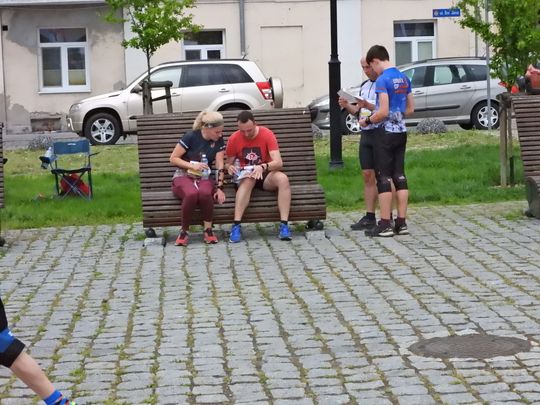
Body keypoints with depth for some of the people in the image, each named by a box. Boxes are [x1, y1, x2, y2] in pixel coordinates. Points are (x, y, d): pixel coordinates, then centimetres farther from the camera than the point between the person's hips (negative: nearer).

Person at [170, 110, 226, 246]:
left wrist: (219, 187, -15)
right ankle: (184, 231, -18)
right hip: (184, 176, -2)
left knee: (205, 193, -37)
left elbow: (220, 166, -4)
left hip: (204, 177, 2)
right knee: (192, 193, -39)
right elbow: (173, 158, -6)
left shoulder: (219, 141, 1)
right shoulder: (190, 137, -10)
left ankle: (208, 230, -17)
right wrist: (192, 165, -18)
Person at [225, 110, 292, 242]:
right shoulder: (234, 139, -6)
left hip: (266, 175, 0)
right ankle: (236, 225, -45)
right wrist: (230, 168, -20)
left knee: (283, 178, -32)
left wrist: (263, 167, -40)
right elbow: (228, 163, 6)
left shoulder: (267, 134, -12)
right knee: (248, 180, -37)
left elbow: (279, 162, -20)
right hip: (245, 177, 0)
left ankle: (284, 224, -37)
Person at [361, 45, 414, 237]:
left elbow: (383, 112, -20)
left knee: (384, 178, -3)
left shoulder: (382, 80, -15)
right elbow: (410, 108, 15)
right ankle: (401, 223, 11)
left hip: (385, 133, -7)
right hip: (401, 132, 7)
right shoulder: (404, 78, 10)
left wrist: (367, 120, -5)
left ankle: (385, 224, -2)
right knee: (399, 176, 9)